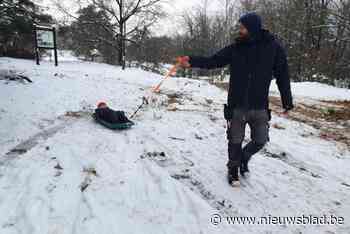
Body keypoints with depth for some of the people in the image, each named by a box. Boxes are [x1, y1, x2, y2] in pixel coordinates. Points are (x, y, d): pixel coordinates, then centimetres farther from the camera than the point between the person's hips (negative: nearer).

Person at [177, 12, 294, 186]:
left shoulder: (273, 47, -3)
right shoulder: (235, 48, -1)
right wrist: (192, 61, -16)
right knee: (235, 141, 9)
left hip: (260, 107, 0)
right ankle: (233, 169, 31)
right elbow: (212, 61, -1)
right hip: (236, 106, 0)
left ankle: (244, 157, 40)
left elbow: (282, 76, 0)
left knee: (260, 140, 10)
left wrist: (287, 103, 1)